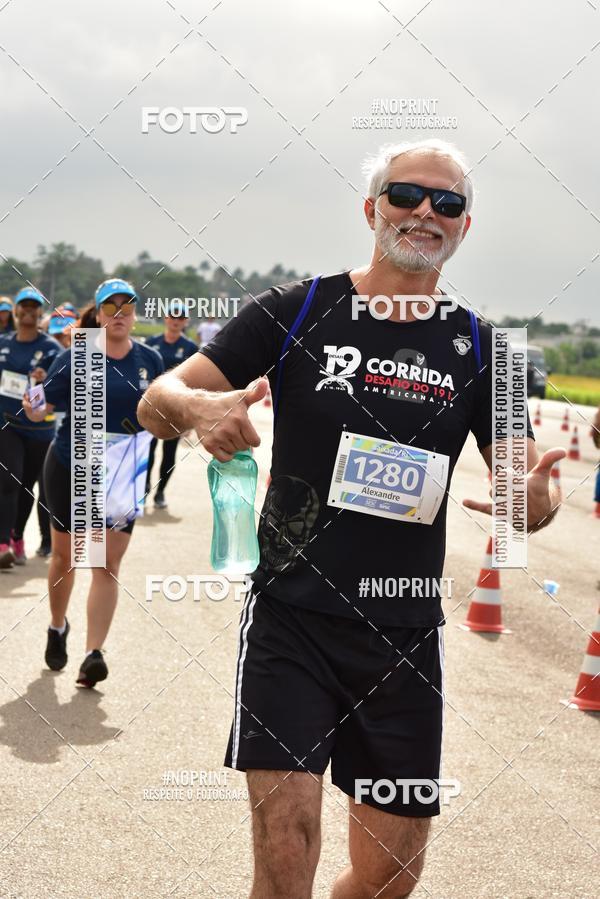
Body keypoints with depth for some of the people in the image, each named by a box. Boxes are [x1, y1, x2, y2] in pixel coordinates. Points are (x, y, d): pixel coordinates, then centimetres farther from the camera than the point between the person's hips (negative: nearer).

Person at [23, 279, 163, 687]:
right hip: (70, 469, -1)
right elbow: (43, 407, -10)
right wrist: (33, 408, -32)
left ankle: (94, 654, -10)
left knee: (107, 564, -8)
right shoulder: (75, 358, -6)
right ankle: (58, 628, 38)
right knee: (65, 556, 13)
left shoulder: (150, 360, 2)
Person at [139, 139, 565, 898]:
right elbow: (155, 401, -3)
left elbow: (527, 486, 6)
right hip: (292, 617, -3)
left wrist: (535, 500, -19)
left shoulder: (478, 349, 5)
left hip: (407, 636, 3)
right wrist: (200, 407, -26)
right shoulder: (295, 312, -2)